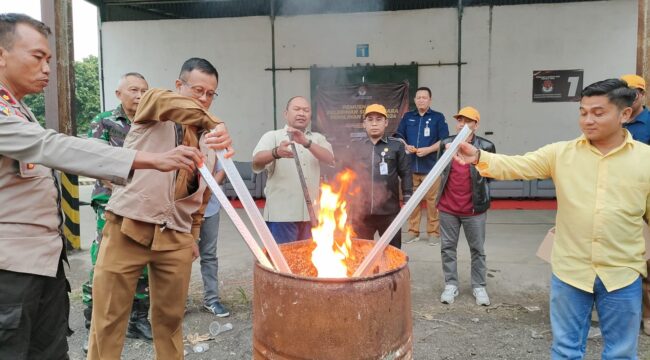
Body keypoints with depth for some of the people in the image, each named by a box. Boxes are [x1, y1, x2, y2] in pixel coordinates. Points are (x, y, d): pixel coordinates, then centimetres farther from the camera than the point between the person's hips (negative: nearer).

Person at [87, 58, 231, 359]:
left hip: (175, 236, 4)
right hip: (128, 227, -4)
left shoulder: (208, 137, 14)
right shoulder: (152, 105, 1)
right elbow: (171, 104, -26)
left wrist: (193, 233, 16)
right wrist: (215, 123, -38)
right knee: (108, 317, 4)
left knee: (170, 316, 13)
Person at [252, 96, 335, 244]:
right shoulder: (272, 136, 5)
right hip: (282, 214, -3)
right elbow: (256, 163, -13)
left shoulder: (318, 138, 15)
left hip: (312, 214, 4)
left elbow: (330, 159, -4)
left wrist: (306, 142, -21)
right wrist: (276, 153, -34)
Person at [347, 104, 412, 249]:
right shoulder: (355, 147, 6)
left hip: (389, 211, -1)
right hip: (360, 212, 2)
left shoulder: (396, 146, 1)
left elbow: (405, 174, 1)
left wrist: (407, 200, -3)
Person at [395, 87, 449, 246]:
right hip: (410, 166, 3)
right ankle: (413, 231, 17)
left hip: (431, 167, -3)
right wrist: (406, 146, -6)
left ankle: (434, 232, 10)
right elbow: (399, 137, 14)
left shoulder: (438, 117, 3)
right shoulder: (407, 117, 12)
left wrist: (428, 150, -14)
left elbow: (444, 140, -1)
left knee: (432, 200, -1)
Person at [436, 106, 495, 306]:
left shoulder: (486, 146, -8)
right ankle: (451, 284, 23)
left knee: (477, 249, 10)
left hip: (474, 208, -2)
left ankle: (479, 286, 25)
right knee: (448, 247, 10)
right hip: (447, 207, 3)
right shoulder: (446, 143, 1)